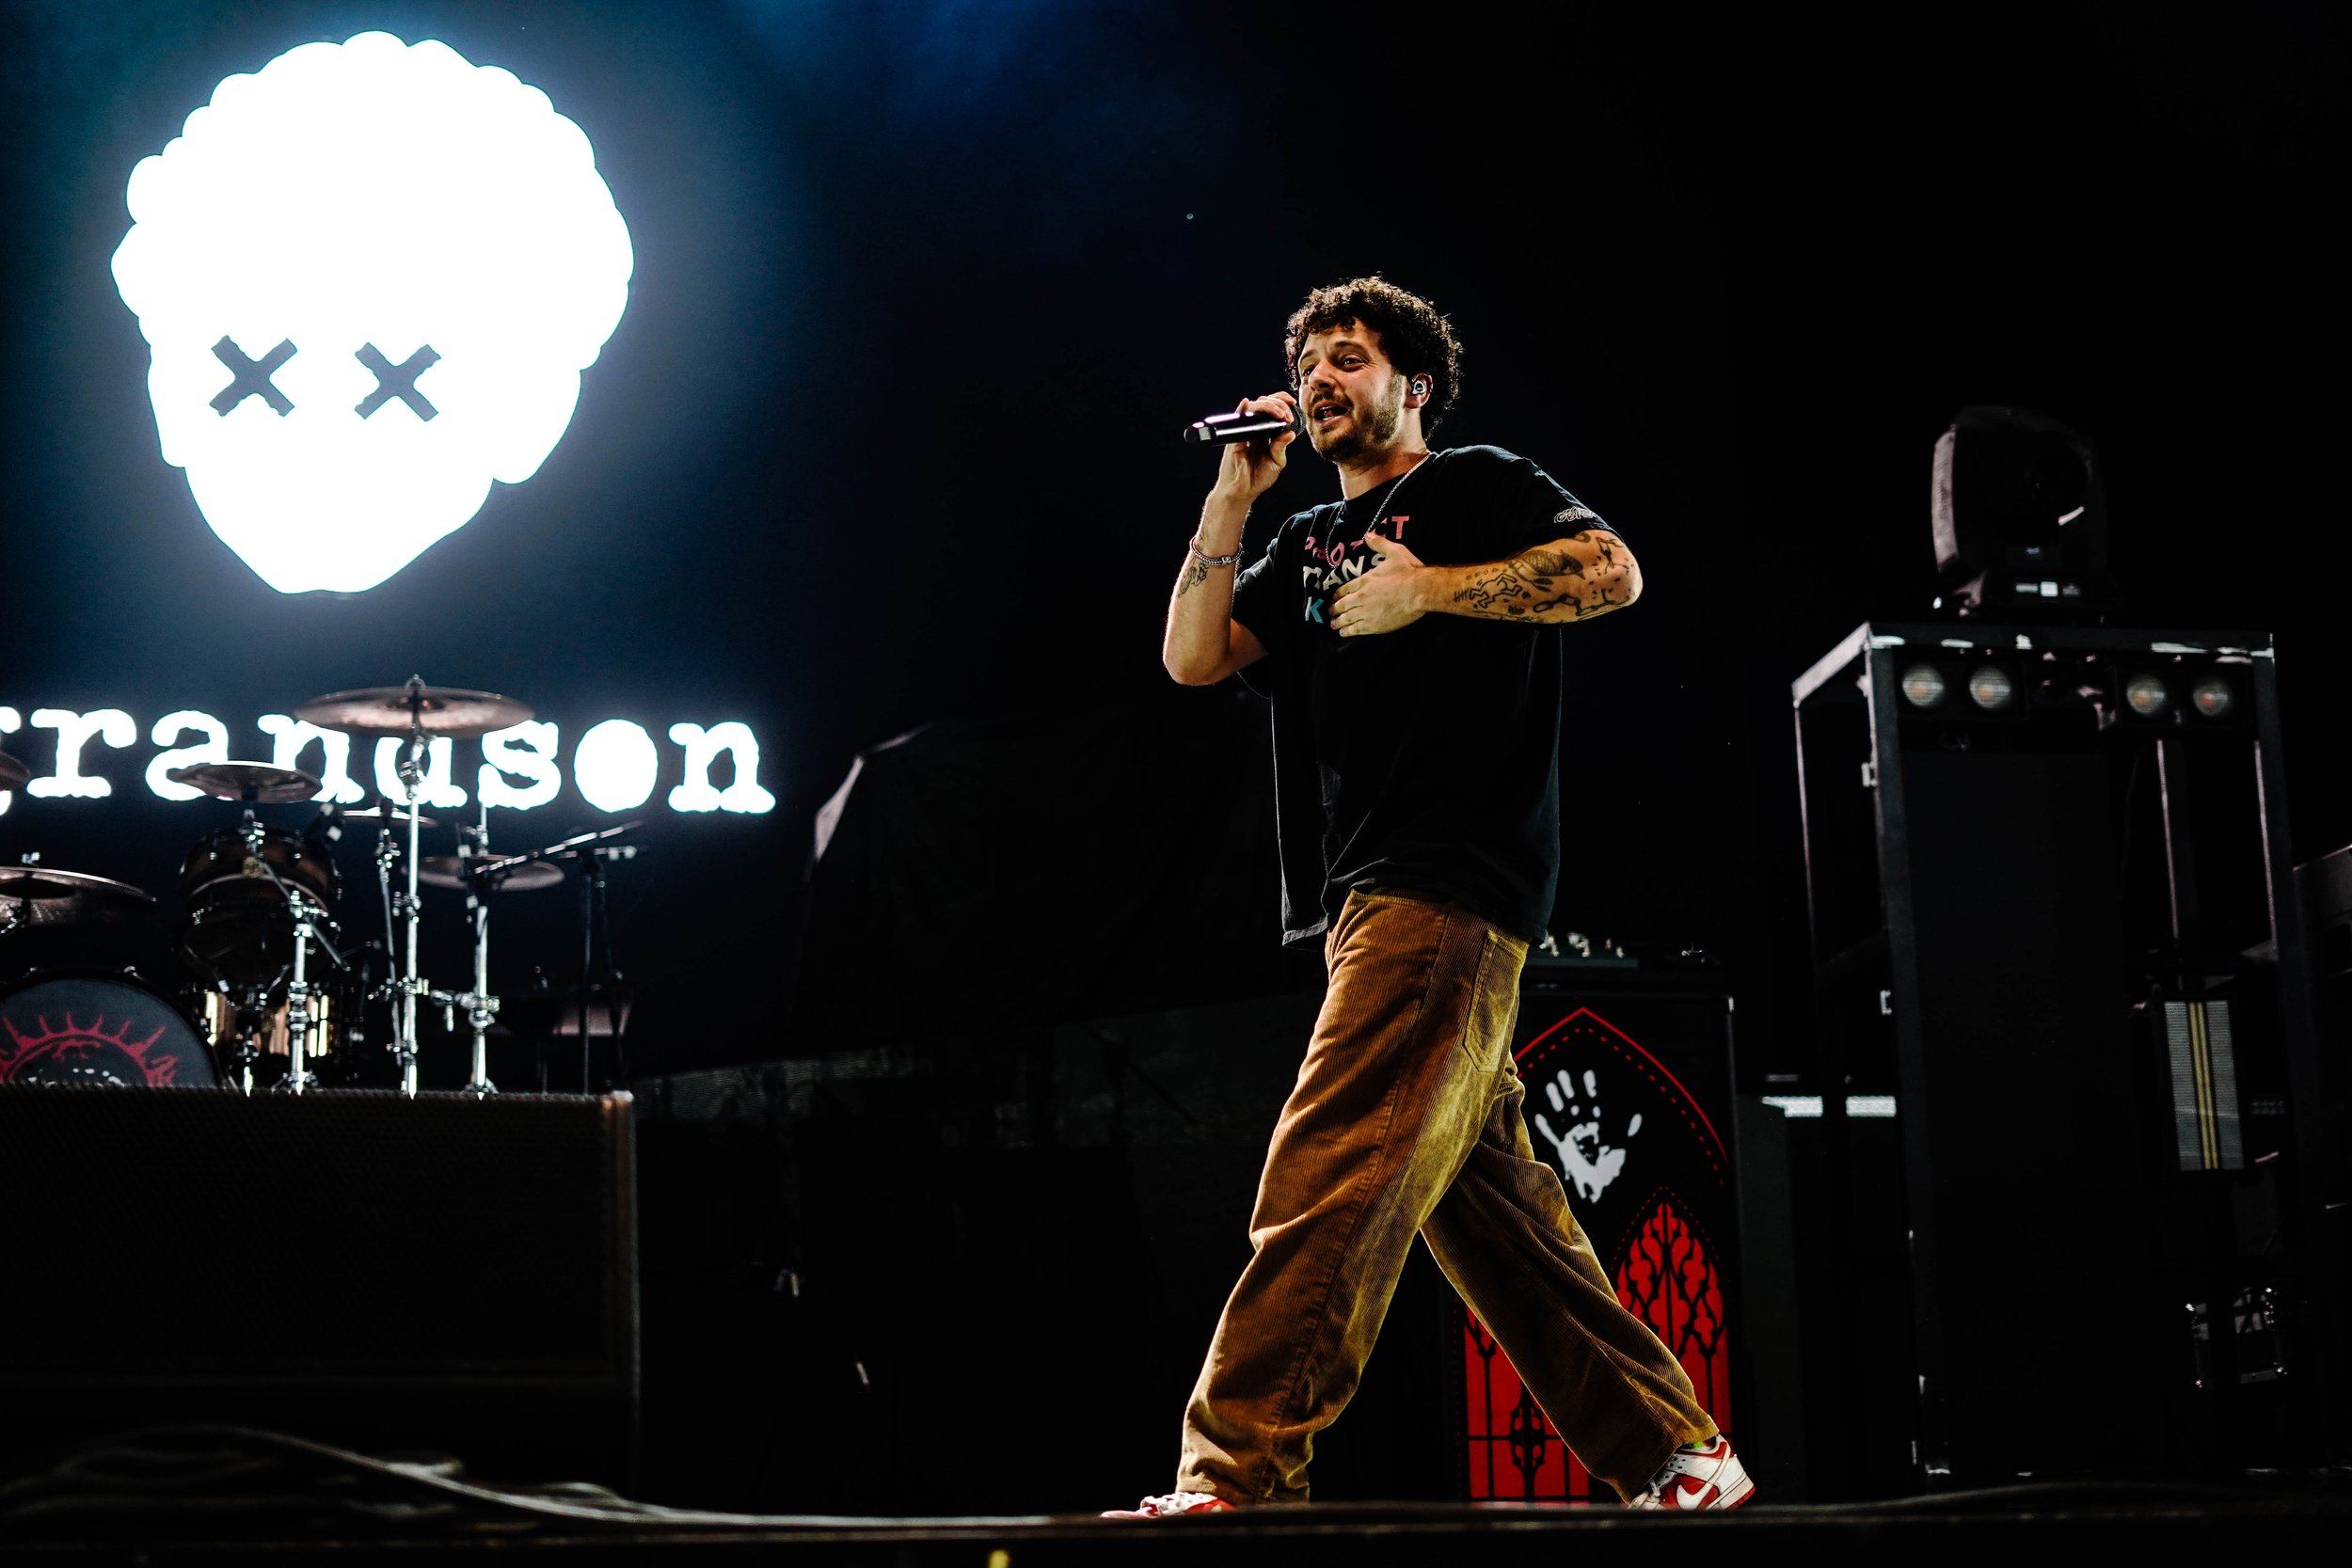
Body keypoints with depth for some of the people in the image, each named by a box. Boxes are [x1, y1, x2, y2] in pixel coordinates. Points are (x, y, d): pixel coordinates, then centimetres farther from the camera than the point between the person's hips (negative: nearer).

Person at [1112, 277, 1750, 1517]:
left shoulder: (1480, 486, 8)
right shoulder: (1309, 544, 27)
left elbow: (1613, 571, -9)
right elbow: (1191, 657, 14)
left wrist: (1428, 591, -11)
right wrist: (1235, 493, 10)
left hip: (1449, 882, -8)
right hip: (1366, 902, 8)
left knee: (1326, 1175, -18)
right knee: (1489, 1206, 5)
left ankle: (1234, 1477, -23)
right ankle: (1675, 1456, 10)